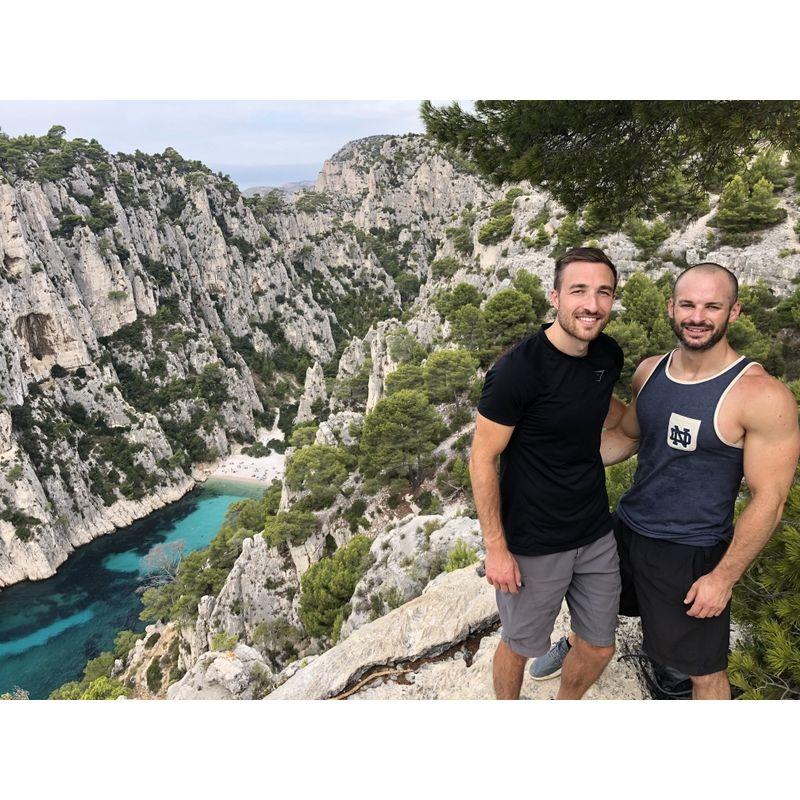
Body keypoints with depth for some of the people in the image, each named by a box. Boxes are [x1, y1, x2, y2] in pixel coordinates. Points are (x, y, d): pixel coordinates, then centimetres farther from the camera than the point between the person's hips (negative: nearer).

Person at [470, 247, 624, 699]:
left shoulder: (609, 355, -2)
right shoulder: (518, 370, -23)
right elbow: (483, 459, -17)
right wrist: (496, 549, -15)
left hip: (597, 534, 6)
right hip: (533, 544, -6)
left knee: (600, 647, 21)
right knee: (520, 646, 16)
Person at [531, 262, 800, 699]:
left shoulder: (762, 396, -21)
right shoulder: (649, 371, -3)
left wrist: (724, 577, -14)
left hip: (693, 554, -5)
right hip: (627, 527, 6)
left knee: (705, 674, 11)